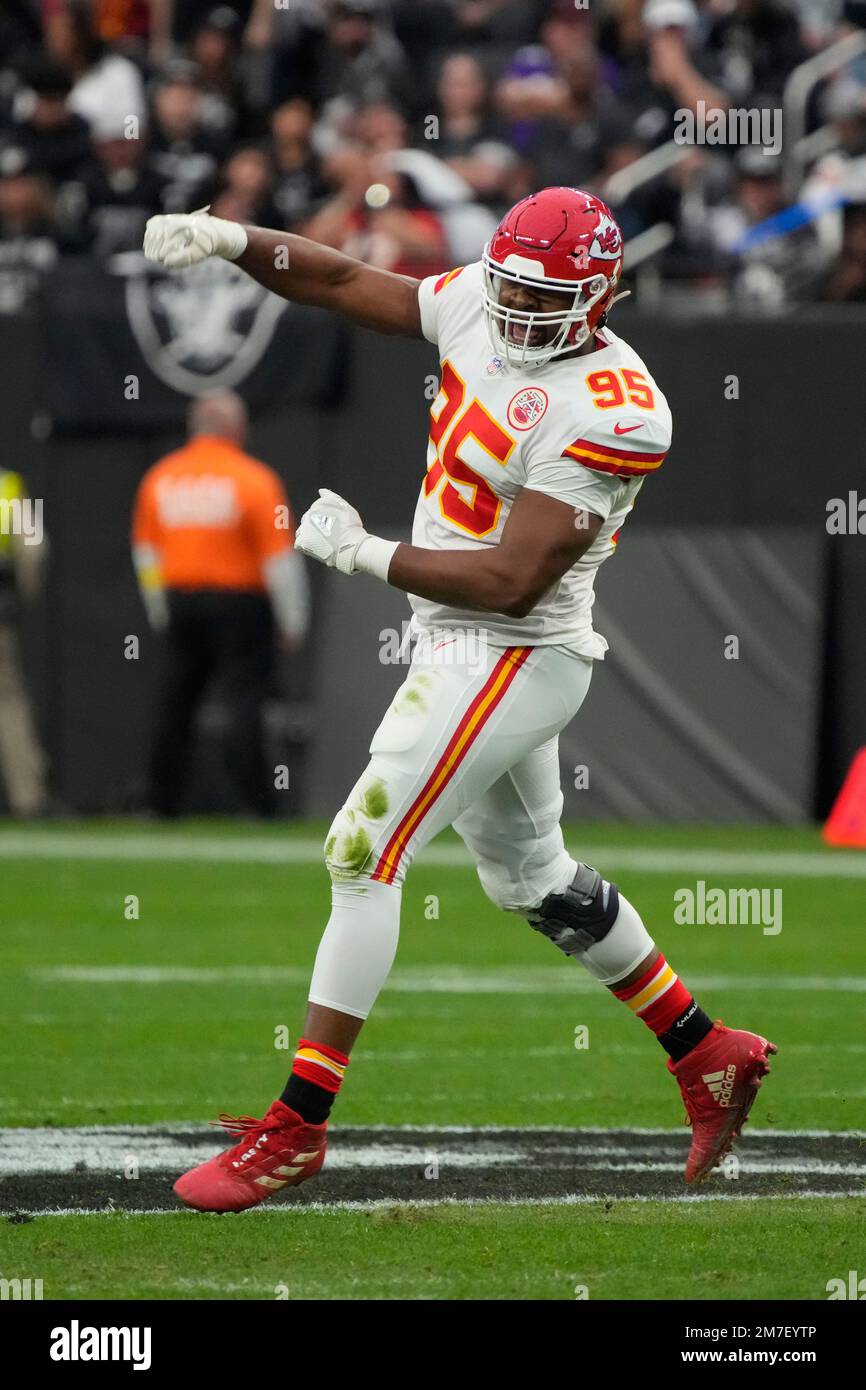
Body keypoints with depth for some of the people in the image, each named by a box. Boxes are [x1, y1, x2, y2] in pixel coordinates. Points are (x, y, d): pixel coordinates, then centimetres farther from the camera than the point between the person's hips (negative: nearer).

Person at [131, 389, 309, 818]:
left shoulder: (159, 477, 7)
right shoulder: (254, 479, -9)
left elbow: (145, 550, 13)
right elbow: (280, 555, -10)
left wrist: (159, 612, 23)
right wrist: (293, 621, -4)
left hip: (179, 603, 5)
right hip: (239, 602, -5)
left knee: (174, 702, 10)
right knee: (246, 697, -6)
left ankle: (162, 801, 12)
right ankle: (257, 802, -12)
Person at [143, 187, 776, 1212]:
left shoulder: (608, 414, -23)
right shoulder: (480, 304, 0)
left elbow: (512, 583, -24)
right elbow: (347, 286, 9)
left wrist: (365, 555, -20)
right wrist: (232, 241, -7)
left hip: (512, 657, -9)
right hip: (466, 650, 10)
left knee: (363, 857, -11)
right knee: (531, 877, 21)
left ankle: (296, 1125, -7)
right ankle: (708, 1057, 33)